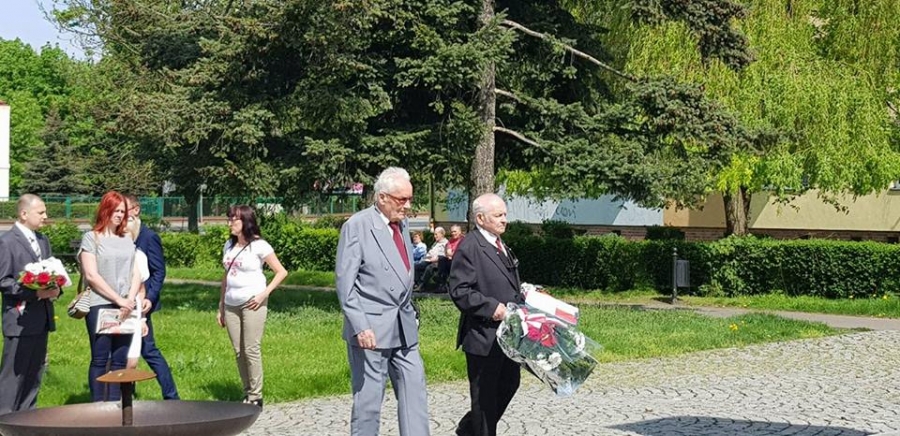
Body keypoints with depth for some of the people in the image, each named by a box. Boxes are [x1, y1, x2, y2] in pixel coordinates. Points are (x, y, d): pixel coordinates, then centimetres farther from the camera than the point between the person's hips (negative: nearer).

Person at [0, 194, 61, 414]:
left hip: (41, 319, 8)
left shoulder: (42, 240, 14)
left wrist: (55, 288, -3)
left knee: (35, 373, 12)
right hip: (19, 319, -8)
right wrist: (34, 293, -20)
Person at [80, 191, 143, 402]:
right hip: (100, 306, -5)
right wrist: (118, 299, -11)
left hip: (125, 309, 5)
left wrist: (130, 300, -7)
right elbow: (91, 275, -7)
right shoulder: (91, 238, 1)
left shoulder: (127, 240, 15)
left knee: (120, 360, 4)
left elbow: (136, 275, 11)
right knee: (100, 359, -3)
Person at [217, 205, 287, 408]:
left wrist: (264, 294, -14)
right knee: (238, 351, 7)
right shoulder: (229, 246, 12)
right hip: (231, 305, 6)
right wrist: (221, 306, 16)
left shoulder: (259, 246, -7)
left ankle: (255, 396, -1)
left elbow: (281, 272, -6)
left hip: (252, 304, -6)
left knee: (251, 350, -7)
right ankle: (247, 393, 15)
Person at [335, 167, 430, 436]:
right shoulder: (357, 226, -10)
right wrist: (360, 327, -20)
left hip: (404, 328, 7)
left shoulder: (402, 224, 12)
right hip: (371, 329, -7)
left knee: (414, 395, 3)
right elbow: (345, 282, -14)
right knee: (368, 401, 1)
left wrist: (409, 312, 16)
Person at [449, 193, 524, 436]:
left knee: (509, 384, 17)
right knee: (485, 395, 2)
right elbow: (459, 291, -20)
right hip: (483, 335, -9)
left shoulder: (502, 247, 16)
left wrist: (521, 302, 12)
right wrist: (491, 307, -24)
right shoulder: (469, 248, -15)